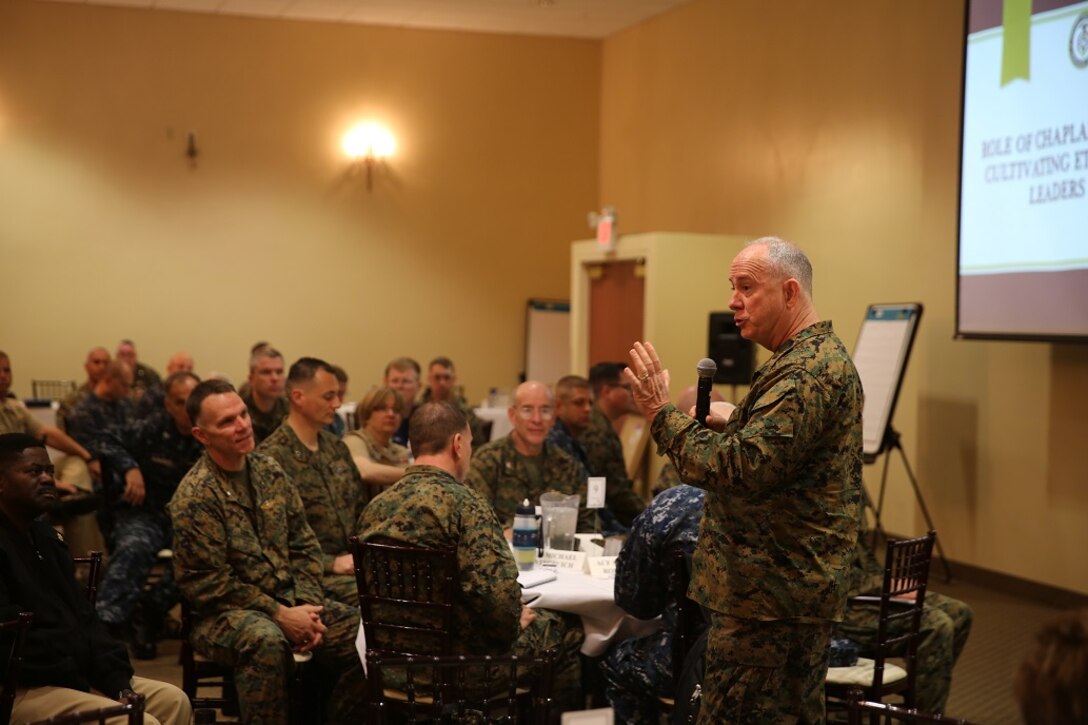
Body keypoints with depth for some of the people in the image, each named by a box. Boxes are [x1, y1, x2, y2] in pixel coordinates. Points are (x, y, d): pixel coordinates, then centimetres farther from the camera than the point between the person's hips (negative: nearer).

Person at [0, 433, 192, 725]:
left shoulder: (43, 535, 18)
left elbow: (81, 614, 18)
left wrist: (117, 679, 3)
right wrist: (81, 688, -15)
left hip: (77, 676, 10)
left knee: (173, 700, 0)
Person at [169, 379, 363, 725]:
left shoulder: (269, 471, 7)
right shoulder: (195, 495, -14)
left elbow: (305, 546, 9)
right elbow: (206, 584, -16)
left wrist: (308, 606, -7)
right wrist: (280, 615, -18)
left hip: (291, 602, 6)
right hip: (226, 613, -6)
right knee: (266, 639, -38)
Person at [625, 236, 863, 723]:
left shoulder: (806, 371, -18)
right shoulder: (819, 356, 17)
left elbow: (740, 467, -26)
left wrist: (663, 415, -19)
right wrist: (733, 424, 11)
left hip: (770, 592, -11)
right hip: (800, 587, 11)